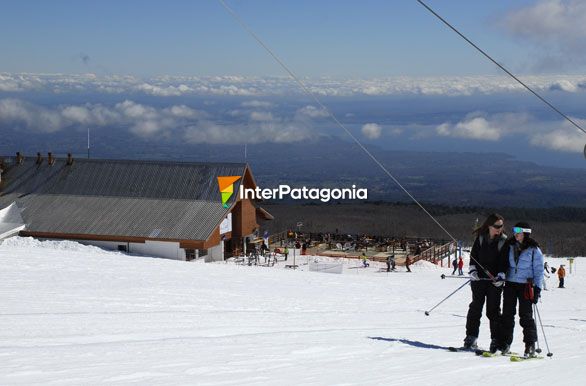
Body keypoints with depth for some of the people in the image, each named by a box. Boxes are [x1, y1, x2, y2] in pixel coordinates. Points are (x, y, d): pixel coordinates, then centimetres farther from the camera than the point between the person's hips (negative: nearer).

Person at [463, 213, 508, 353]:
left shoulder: (504, 241, -1)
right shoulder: (480, 238, 4)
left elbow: (505, 261, -2)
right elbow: (473, 255, 9)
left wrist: (501, 276, -14)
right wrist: (472, 270, -4)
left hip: (495, 281, -2)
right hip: (478, 278, 2)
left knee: (493, 310, -2)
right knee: (475, 307, 4)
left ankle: (496, 340, 3)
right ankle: (471, 337, 11)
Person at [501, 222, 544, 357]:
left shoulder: (534, 250, -3)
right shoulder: (510, 246, 10)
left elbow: (539, 270, -2)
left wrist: (537, 288, -8)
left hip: (525, 285, -4)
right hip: (510, 284, 4)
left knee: (526, 316, -5)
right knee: (507, 314, 3)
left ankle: (530, 346, 1)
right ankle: (505, 344, 10)